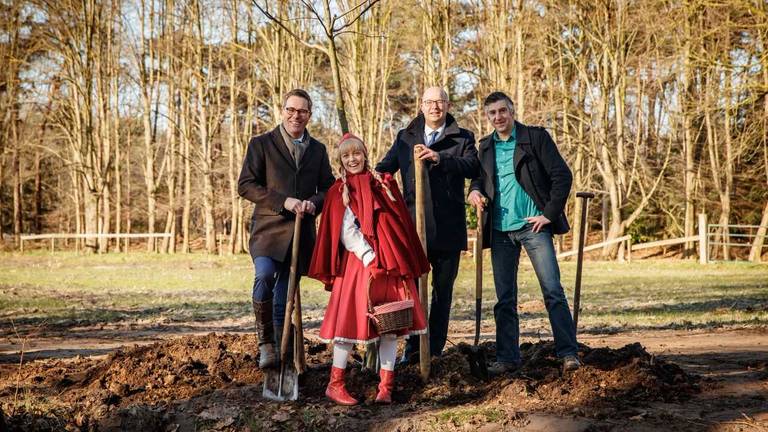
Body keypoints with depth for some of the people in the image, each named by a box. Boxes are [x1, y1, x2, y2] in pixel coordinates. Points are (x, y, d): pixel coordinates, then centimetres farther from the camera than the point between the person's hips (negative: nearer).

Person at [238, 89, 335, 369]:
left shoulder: (318, 150, 16)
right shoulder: (261, 144, 4)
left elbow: (328, 187, 17)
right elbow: (245, 185, -3)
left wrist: (314, 202, -7)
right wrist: (283, 201, -14)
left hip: (302, 233, 3)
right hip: (269, 228, -3)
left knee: (285, 296, 6)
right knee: (265, 274, -28)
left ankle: (282, 355, 18)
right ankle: (265, 342, -13)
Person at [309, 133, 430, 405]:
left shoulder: (383, 183, 13)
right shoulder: (339, 192, 4)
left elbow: (399, 224, 13)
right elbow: (346, 232, -6)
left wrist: (405, 261, 7)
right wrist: (370, 259, -16)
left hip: (391, 263, 3)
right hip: (358, 263, -3)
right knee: (351, 320, -3)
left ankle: (386, 387, 7)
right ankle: (335, 384, 7)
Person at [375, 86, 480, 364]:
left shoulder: (462, 138, 4)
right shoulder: (405, 138, 13)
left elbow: (473, 167, -14)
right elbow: (383, 169, 12)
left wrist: (439, 158, -28)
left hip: (448, 229, -1)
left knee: (442, 290, 7)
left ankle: (435, 350, 15)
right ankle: (413, 348, 14)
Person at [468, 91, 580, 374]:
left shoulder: (536, 137, -1)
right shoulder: (485, 146, 13)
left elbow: (562, 175, -4)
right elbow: (479, 177, 24)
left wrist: (550, 214, -9)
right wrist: (475, 190, 0)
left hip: (533, 225, -4)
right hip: (499, 230, 4)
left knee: (553, 291, -7)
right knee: (504, 298, 7)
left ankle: (568, 353, -2)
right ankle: (507, 358, 13)